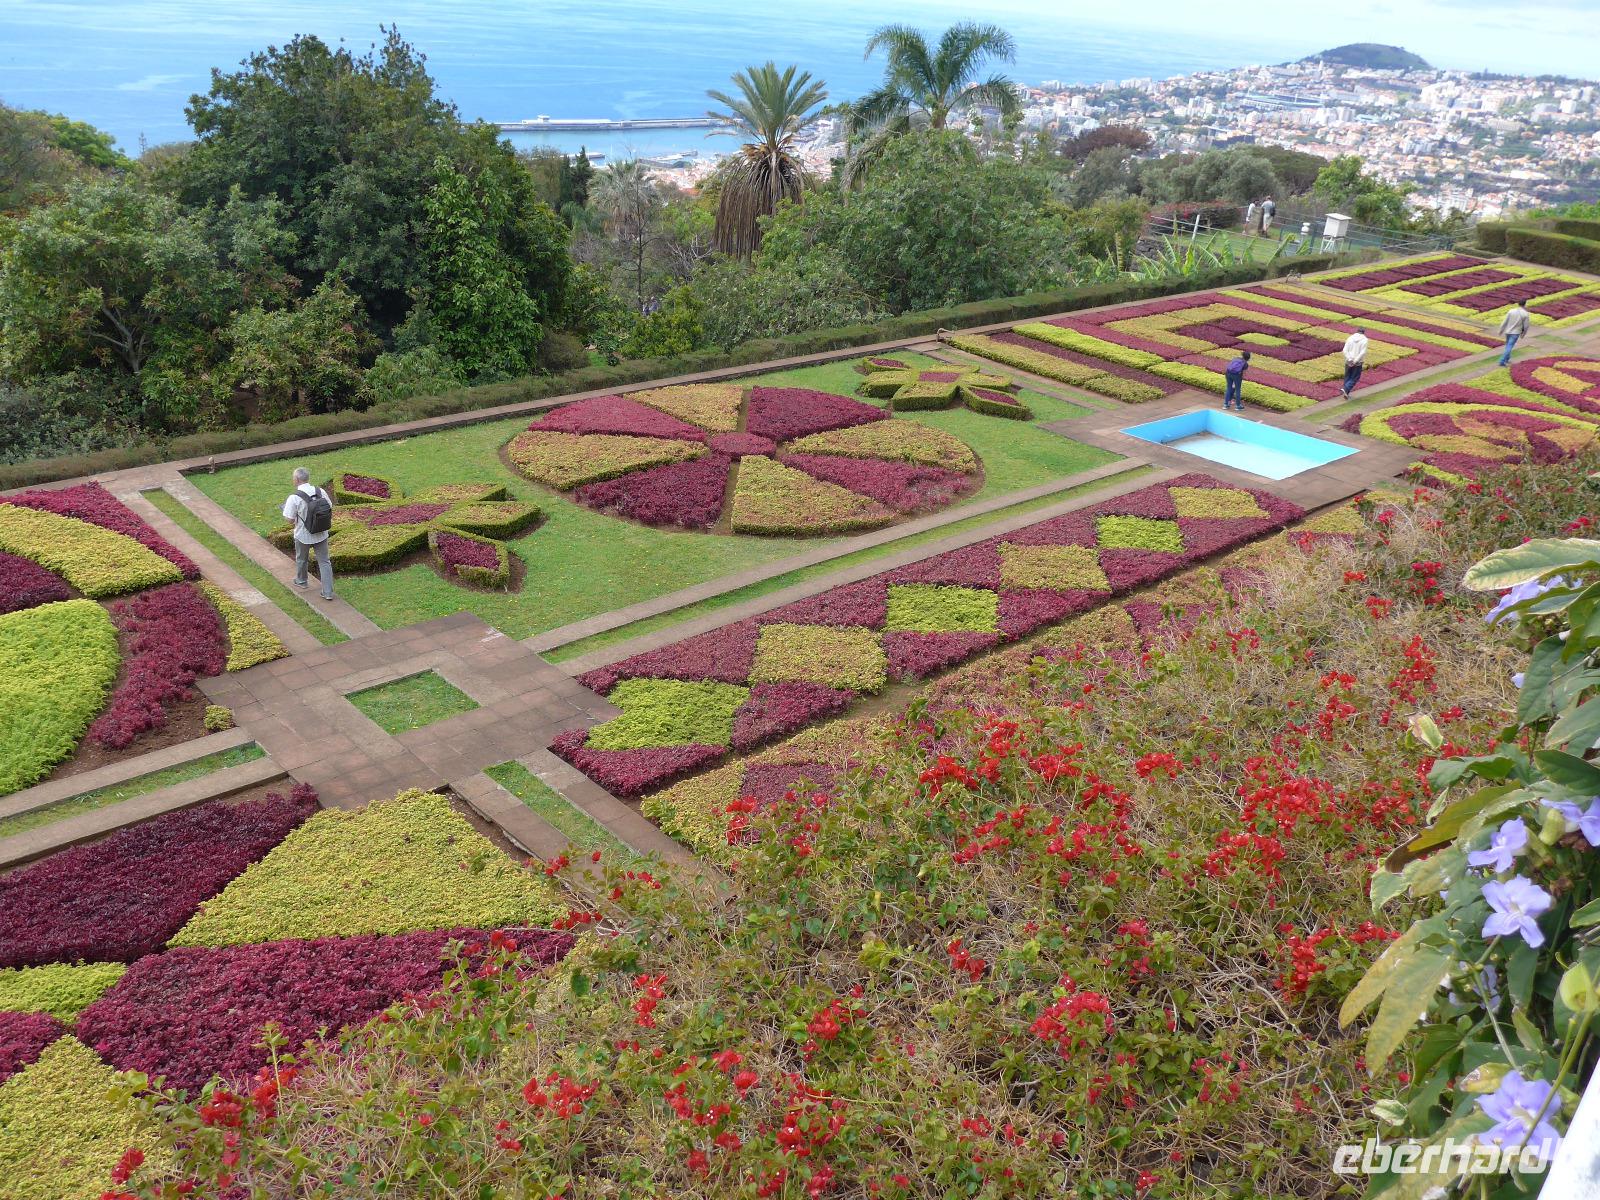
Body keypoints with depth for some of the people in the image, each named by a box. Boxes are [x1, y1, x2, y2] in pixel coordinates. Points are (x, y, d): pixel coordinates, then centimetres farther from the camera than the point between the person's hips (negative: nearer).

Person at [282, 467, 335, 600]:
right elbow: (330, 508, 3)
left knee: (301, 559, 24)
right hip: (321, 534, 3)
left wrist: (285, 508, 4)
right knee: (324, 562, 8)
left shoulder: (294, 497, -21)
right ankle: (328, 592, 7)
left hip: (303, 535, -3)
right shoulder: (320, 491, -9)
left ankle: (301, 581, 47)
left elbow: (289, 519, -16)